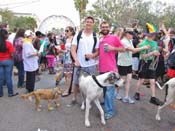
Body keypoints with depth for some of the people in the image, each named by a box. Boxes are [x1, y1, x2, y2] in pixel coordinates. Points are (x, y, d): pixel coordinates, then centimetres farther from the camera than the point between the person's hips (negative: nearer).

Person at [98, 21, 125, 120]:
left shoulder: (114, 37, 0)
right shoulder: (100, 40, 15)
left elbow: (123, 49, 1)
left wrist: (113, 48, -12)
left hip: (111, 68, -6)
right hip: (102, 68, 6)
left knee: (109, 90, -8)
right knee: (103, 88, 16)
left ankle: (109, 111, 1)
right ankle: (107, 107, 32)